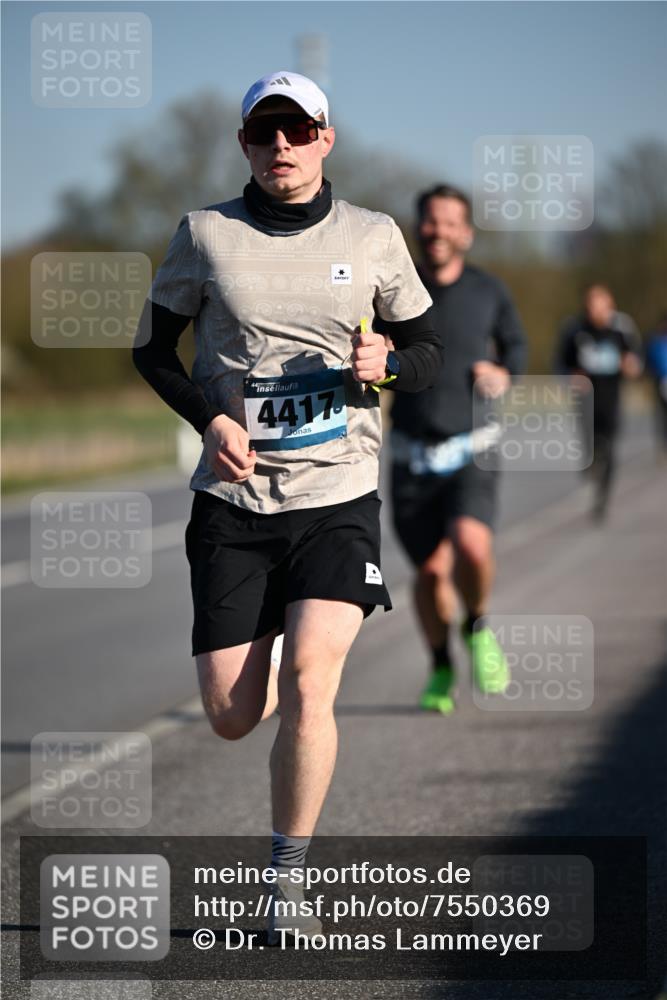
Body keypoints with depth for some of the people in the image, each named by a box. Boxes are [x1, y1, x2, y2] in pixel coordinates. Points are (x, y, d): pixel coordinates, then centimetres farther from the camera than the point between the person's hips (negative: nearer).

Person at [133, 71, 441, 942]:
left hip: (339, 494, -1)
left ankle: (289, 882, -4)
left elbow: (428, 352, 13)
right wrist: (208, 417, -6)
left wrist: (387, 367, -10)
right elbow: (154, 347, 11)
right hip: (233, 500, 1)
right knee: (231, 717, -1)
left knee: (309, 683, -20)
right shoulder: (206, 234, 2)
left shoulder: (374, 238, 4)